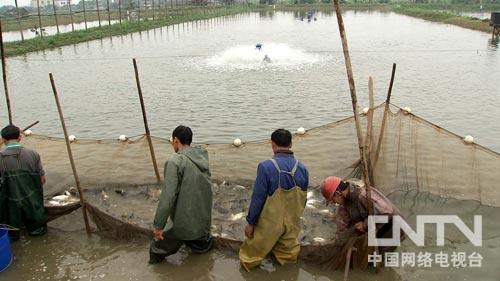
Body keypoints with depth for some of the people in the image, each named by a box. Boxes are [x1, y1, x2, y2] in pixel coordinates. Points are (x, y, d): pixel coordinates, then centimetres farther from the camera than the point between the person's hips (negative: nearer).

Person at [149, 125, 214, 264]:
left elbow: (168, 196, -23)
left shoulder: (175, 162, -20)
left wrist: (158, 225, -18)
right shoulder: (202, 155, -1)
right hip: (204, 218, 6)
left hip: (184, 221, -6)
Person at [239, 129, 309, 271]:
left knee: (254, 248, 21)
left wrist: (250, 222, -5)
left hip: (270, 223, -3)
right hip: (292, 223, 4)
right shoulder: (302, 169, -8)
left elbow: (258, 198, -18)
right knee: (289, 251, 22)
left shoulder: (266, 167, -24)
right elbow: (303, 199, 3)